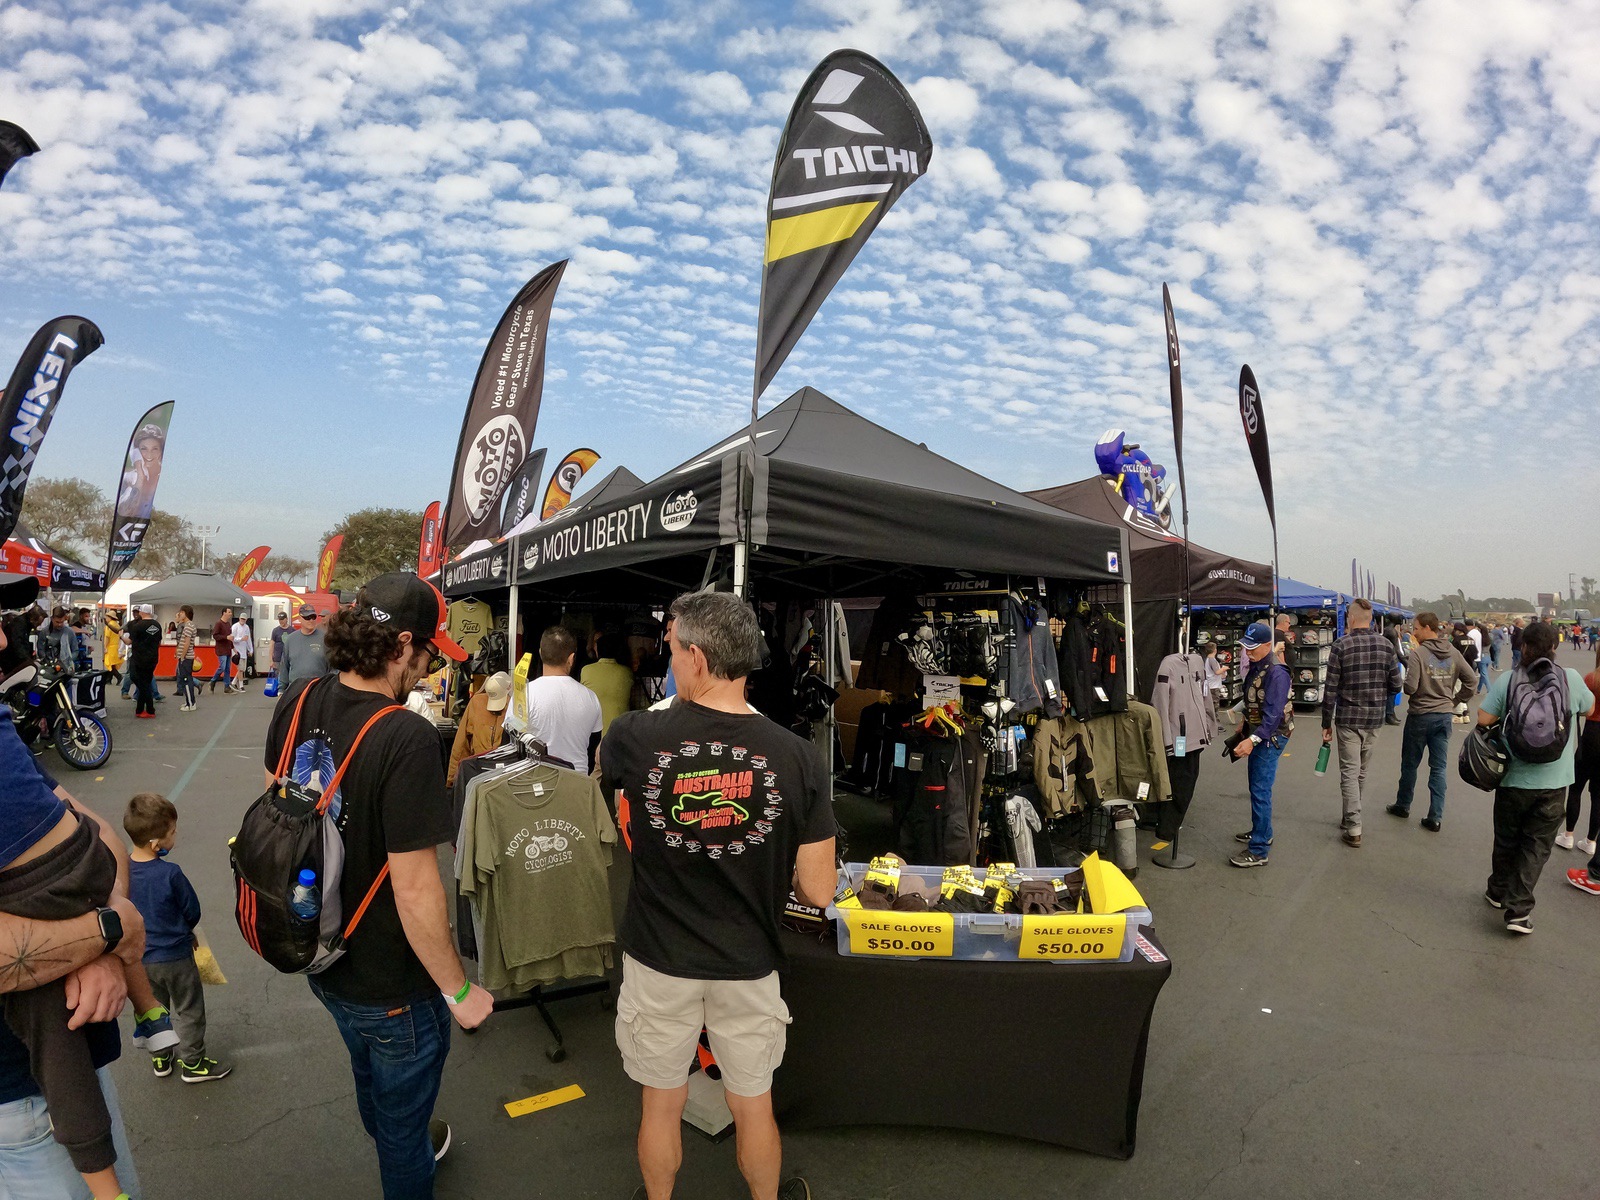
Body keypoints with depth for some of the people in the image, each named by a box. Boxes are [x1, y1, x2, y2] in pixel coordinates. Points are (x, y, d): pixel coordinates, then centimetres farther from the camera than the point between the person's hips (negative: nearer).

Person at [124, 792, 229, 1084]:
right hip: (175, 956, -6)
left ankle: (160, 1059, 40)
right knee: (188, 1011, 14)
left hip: (140, 957, 6)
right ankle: (192, 1064, 26)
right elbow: (193, 912, -16)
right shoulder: (170, 874, -30)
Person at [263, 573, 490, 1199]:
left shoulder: (297, 702, -10)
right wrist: (458, 991, -16)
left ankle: (403, 1142, 63)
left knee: (371, 1074, 35)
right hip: (391, 984, -8)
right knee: (402, 1114, 20)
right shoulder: (406, 738, -34)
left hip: (321, 958, 8)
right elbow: (414, 889, -30)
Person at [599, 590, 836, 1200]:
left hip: (658, 962, 0)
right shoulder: (799, 758, -19)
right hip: (748, 967, 0)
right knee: (754, 1108, 24)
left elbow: (602, 768, 8)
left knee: (662, 1105, 24)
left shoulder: (635, 737, -19)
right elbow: (817, 891, -12)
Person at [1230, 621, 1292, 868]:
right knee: (1257, 786, 21)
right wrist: (1245, 725, 27)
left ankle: (1258, 851, -7)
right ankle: (1261, 832, 38)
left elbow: (1273, 714, -29)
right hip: (1256, 733, 10)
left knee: (1260, 791, -10)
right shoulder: (1256, 666, 9)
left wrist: (1253, 739, -36)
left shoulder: (1276, 673, -22)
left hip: (1270, 736, -10)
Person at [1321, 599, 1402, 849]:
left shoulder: (1341, 646, -12)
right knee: (1361, 772, 17)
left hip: (1348, 718, -4)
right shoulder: (1385, 645, -1)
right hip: (1374, 718, 4)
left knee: (1350, 772, 0)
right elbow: (1396, 684, 2)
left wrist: (1326, 723, -3)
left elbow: (1330, 689, -11)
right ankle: (1351, 817, 29)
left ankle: (1353, 828, -2)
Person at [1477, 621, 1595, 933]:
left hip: (1514, 777, 0)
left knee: (1506, 839, 18)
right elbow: (1588, 708, 11)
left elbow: (1484, 718, -12)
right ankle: (1519, 910, 2)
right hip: (1554, 780, 0)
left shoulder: (1508, 680, -10)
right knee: (1537, 844, 7)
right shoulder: (1571, 678, -7)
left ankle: (1498, 892, 35)